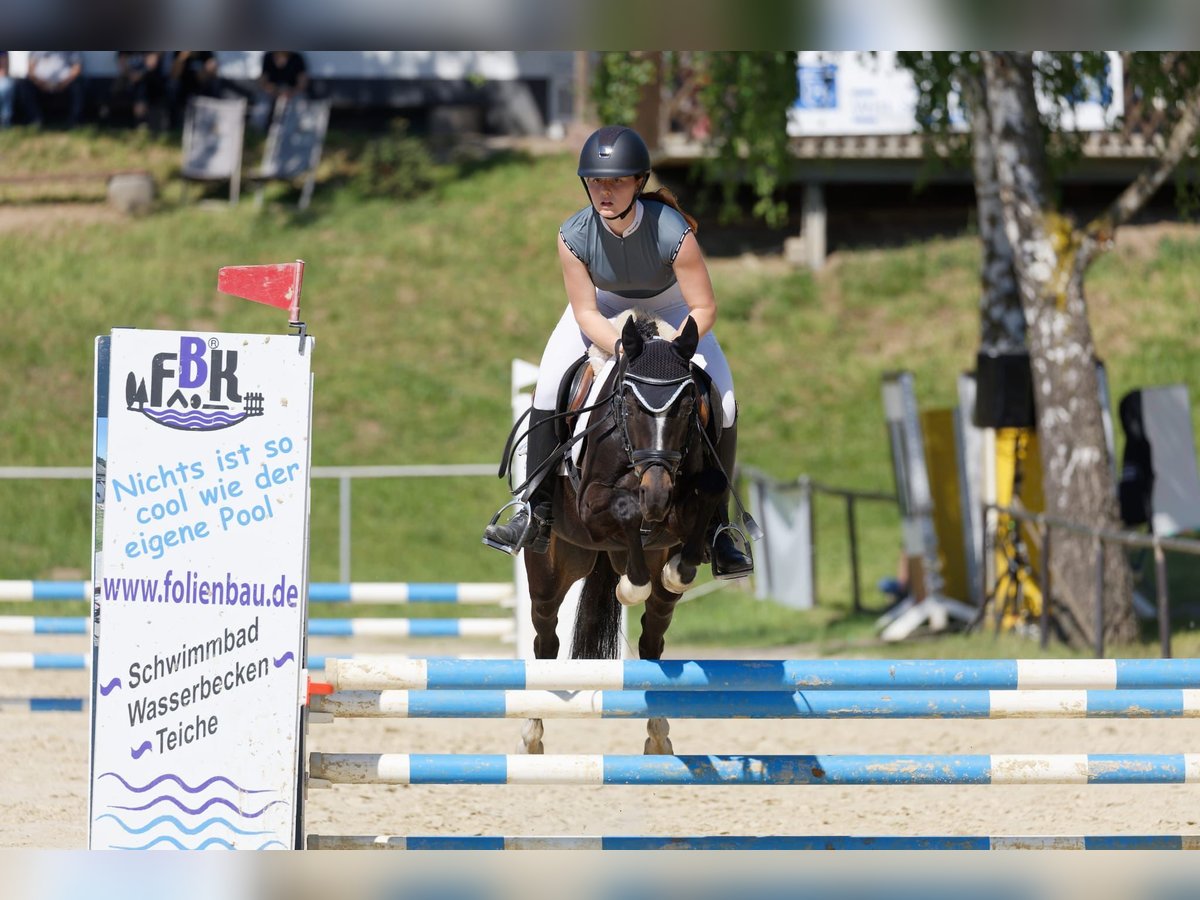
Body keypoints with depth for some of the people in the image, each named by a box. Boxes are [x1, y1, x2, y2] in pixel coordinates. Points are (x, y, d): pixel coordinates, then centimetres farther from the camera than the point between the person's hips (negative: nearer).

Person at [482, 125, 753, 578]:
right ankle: (537, 512, -7)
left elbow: (704, 308, -28)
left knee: (722, 404, -14)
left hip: (671, 311, -1)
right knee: (549, 386, -18)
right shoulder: (574, 235, -30)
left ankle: (715, 526, 1)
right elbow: (585, 313, -20)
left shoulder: (672, 231, -36)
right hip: (603, 308, 1)